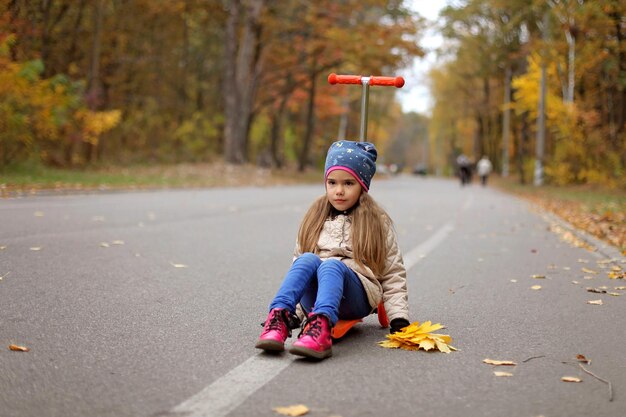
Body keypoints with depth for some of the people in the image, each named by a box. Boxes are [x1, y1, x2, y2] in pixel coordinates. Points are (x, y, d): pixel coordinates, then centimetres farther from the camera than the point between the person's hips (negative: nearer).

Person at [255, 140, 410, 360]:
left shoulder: (377, 222, 10)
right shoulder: (315, 217, 17)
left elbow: (393, 274, 10)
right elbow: (297, 262, 18)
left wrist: (399, 318, -1)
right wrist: (293, 311, 9)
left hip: (356, 299, -2)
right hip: (314, 299, 3)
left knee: (331, 265, -33)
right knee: (308, 259, -28)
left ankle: (321, 327, -62)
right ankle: (278, 319, -50)